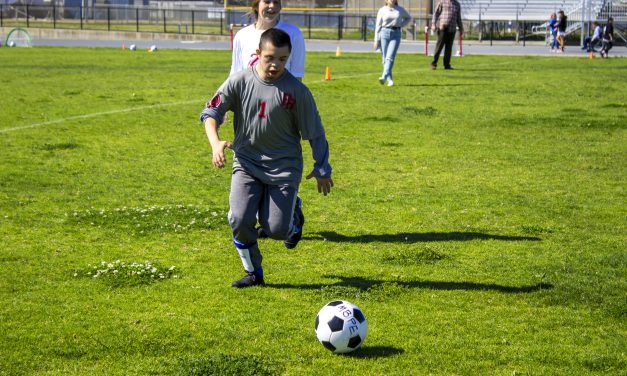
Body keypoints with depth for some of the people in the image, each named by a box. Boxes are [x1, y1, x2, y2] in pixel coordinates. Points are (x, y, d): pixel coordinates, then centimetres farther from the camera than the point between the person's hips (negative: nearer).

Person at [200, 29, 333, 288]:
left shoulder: (297, 91, -10)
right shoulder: (239, 82, -7)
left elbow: (315, 133, -1)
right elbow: (211, 112, -2)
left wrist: (322, 169, 3)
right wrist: (216, 143, -20)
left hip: (284, 167, -1)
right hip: (246, 163, 1)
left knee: (276, 229, -8)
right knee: (240, 220, -16)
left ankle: (293, 213, 30)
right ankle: (254, 273, 7)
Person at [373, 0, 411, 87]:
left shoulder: (400, 9, 5)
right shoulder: (382, 10, 3)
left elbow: (408, 18, 22)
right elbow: (378, 25, 5)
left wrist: (400, 25, 5)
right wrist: (376, 40, 1)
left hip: (396, 35, -1)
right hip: (384, 33, 1)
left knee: (390, 57, -17)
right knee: (385, 58, 2)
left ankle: (384, 77, -28)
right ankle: (390, 79, 12)